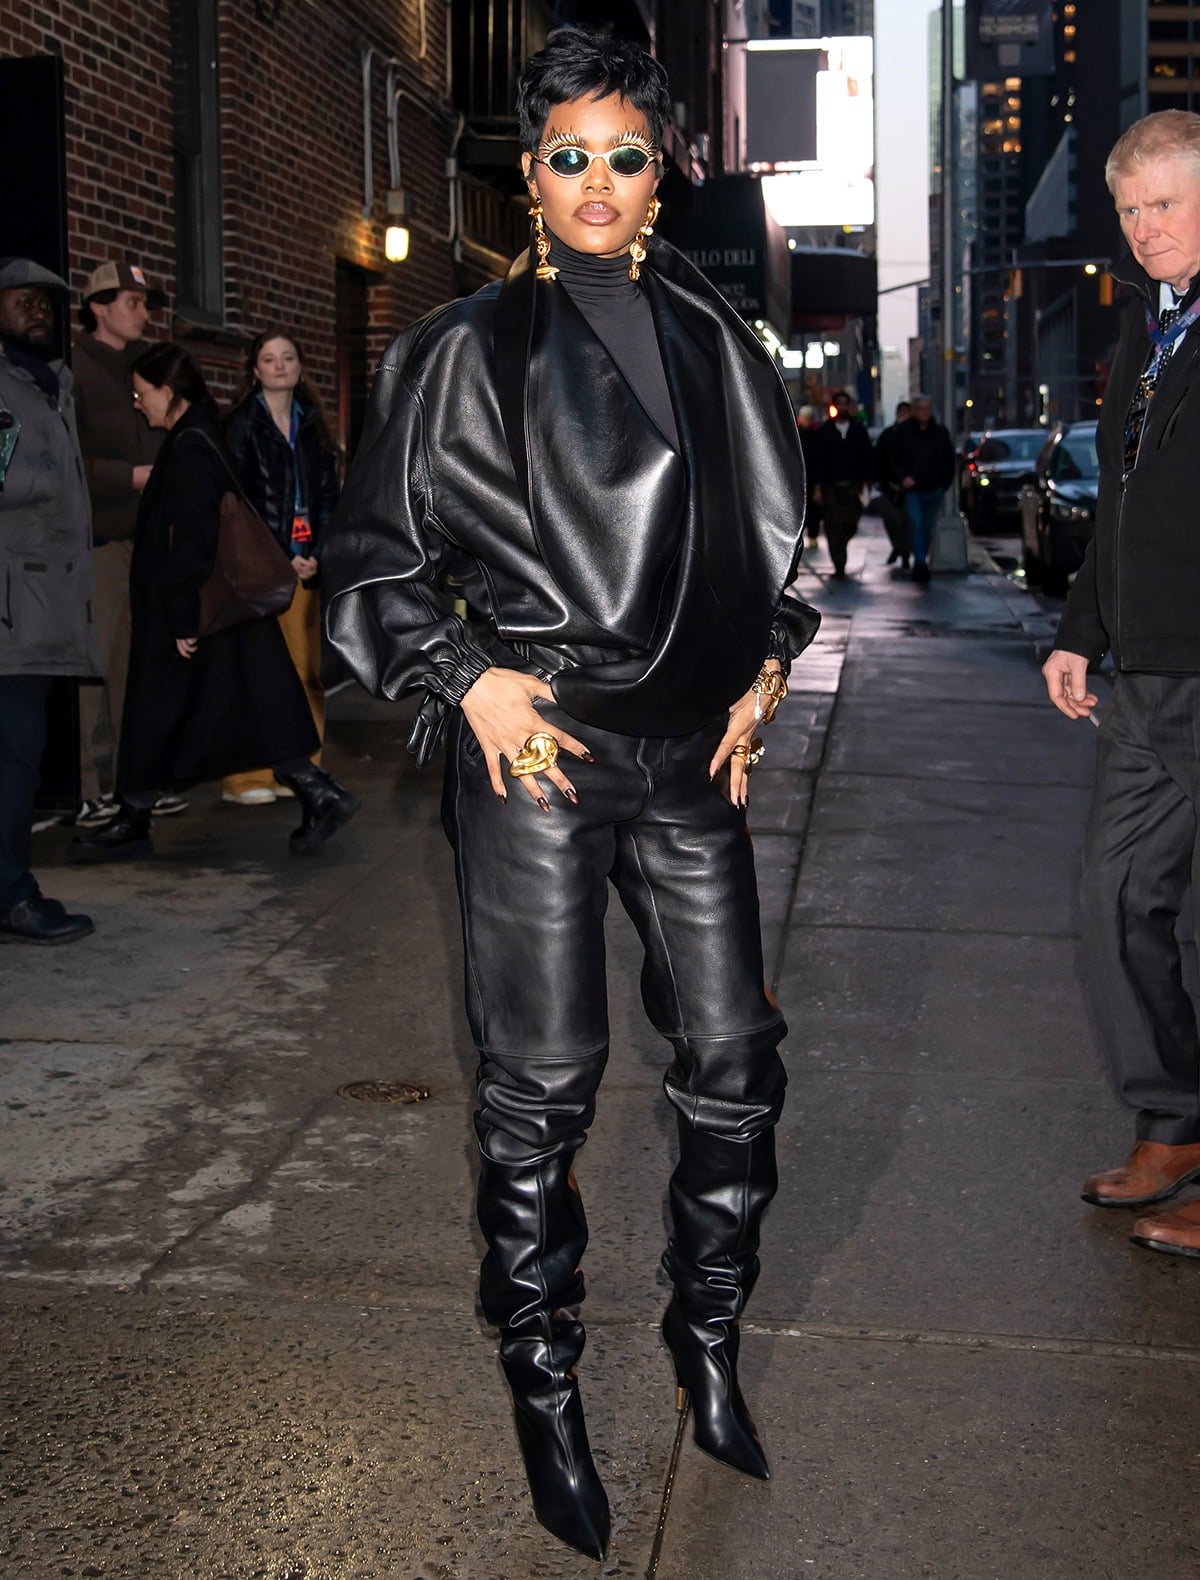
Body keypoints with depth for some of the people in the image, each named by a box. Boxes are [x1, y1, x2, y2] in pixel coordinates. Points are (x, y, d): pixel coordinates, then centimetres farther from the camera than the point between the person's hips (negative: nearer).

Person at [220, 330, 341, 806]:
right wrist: (282, 558, -10)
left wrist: (316, 554, -3)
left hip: (305, 564, 5)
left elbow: (327, 494, 12)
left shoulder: (312, 425, 16)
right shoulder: (242, 424, 1)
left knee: (303, 668, 1)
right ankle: (247, 776, -4)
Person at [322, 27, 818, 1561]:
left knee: (733, 1058, 7)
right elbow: (371, 552, 2)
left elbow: (768, 524, 23)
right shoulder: (469, 345, 0)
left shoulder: (707, 334, 11)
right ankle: (544, 1389, 19)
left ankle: (708, 1338, 28)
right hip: (536, 746, -4)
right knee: (542, 1080, 1)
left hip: (692, 749, 4)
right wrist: (465, 675, -9)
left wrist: (764, 669, 12)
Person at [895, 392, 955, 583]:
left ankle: (921, 562, 23)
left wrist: (945, 482, 2)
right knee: (915, 524, -16)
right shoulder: (903, 432, 1)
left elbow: (949, 460, 12)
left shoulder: (940, 433, 7)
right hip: (913, 489, -3)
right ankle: (920, 562, -20)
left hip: (934, 490, 3)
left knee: (928, 528, 10)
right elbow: (895, 458, 4)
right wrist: (902, 478, -10)